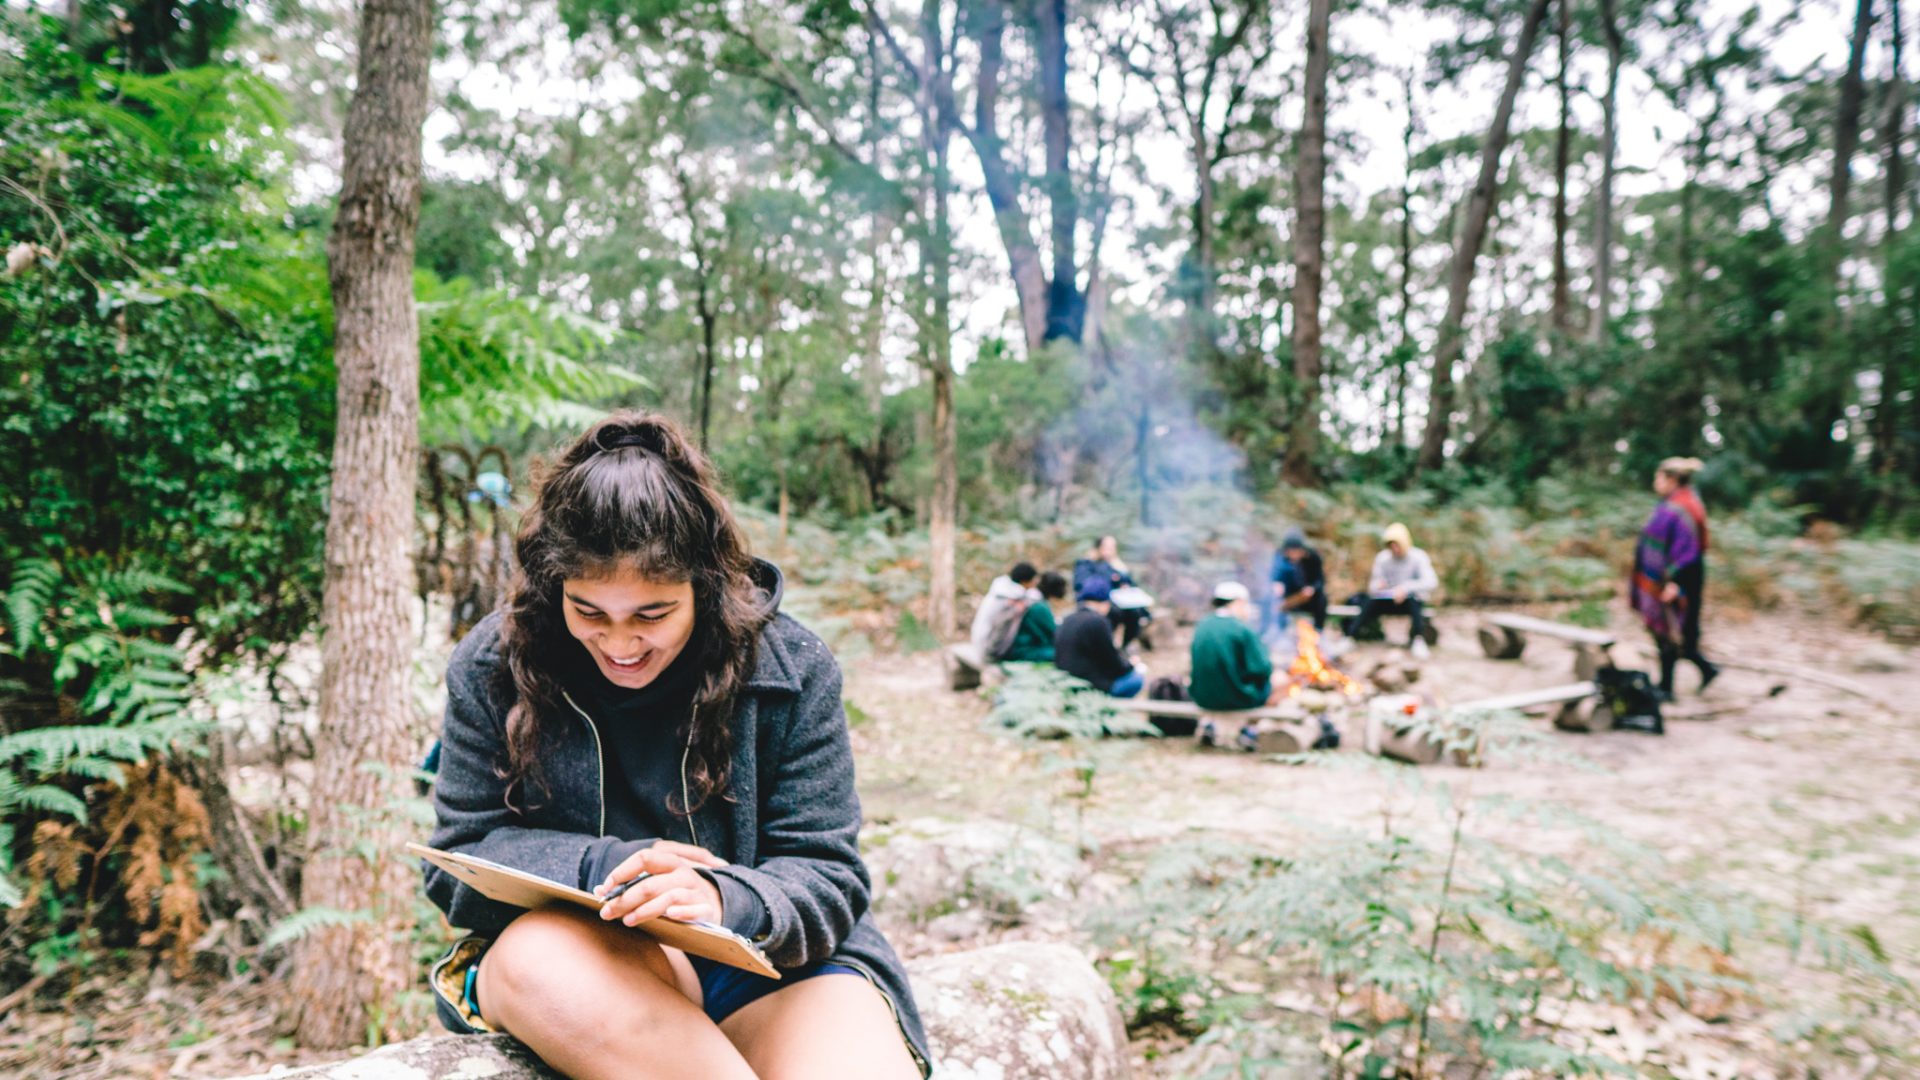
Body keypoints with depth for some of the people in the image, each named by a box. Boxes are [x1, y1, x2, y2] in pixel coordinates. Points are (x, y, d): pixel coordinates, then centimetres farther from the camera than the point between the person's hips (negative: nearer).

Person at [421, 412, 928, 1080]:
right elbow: (458, 865, 0)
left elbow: (827, 875, -6)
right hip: (573, 952, 4)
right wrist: (607, 869, -19)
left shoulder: (791, 670, -5)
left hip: (765, 967, -3)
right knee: (535, 956, -35)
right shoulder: (491, 666, -1)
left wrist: (724, 898, -29)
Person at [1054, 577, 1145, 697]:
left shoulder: (1068, 619, 8)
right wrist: (1131, 667, 8)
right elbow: (1112, 661, -11)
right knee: (1137, 679, 0)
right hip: (1089, 685, -9)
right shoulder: (1098, 621, -16)